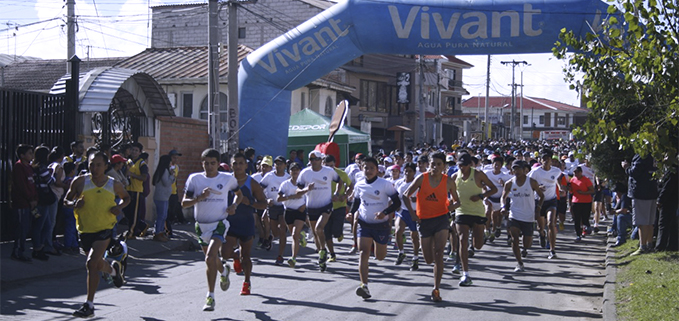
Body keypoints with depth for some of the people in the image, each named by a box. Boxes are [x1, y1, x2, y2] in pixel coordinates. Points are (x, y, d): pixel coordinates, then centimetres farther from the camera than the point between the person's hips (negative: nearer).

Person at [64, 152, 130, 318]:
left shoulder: (114, 185, -3)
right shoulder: (80, 182, -5)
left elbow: (126, 198, 16)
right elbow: (66, 200, 4)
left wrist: (119, 207, -6)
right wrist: (74, 204, -19)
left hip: (105, 229, -3)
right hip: (85, 229, 3)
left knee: (92, 263, -19)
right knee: (98, 264, 18)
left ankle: (89, 305, -12)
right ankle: (113, 269, 57)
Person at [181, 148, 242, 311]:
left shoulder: (228, 179, -4)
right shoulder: (194, 179, -2)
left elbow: (239, 194, 15)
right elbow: (184, 203, -5)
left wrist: (234, 205, -5)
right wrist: (199, 197, -23)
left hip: (219, 223, -3)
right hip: (201, 224, 4)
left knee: (210, 258, -22)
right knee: (211, 259, 19)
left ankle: (210, 297, -14)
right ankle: (224, 271, 56)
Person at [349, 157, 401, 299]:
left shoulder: (385, 184, -10)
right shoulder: (359, 186, 3)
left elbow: (397, 202, -9)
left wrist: (385, 212, -25)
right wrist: (353, 212, -1)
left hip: (381, 224, -2)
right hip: (364, 224, 2)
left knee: (380, 257, 9)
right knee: (363, 253, -14)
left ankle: (377, 245, 47)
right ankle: (364, 285, -18)